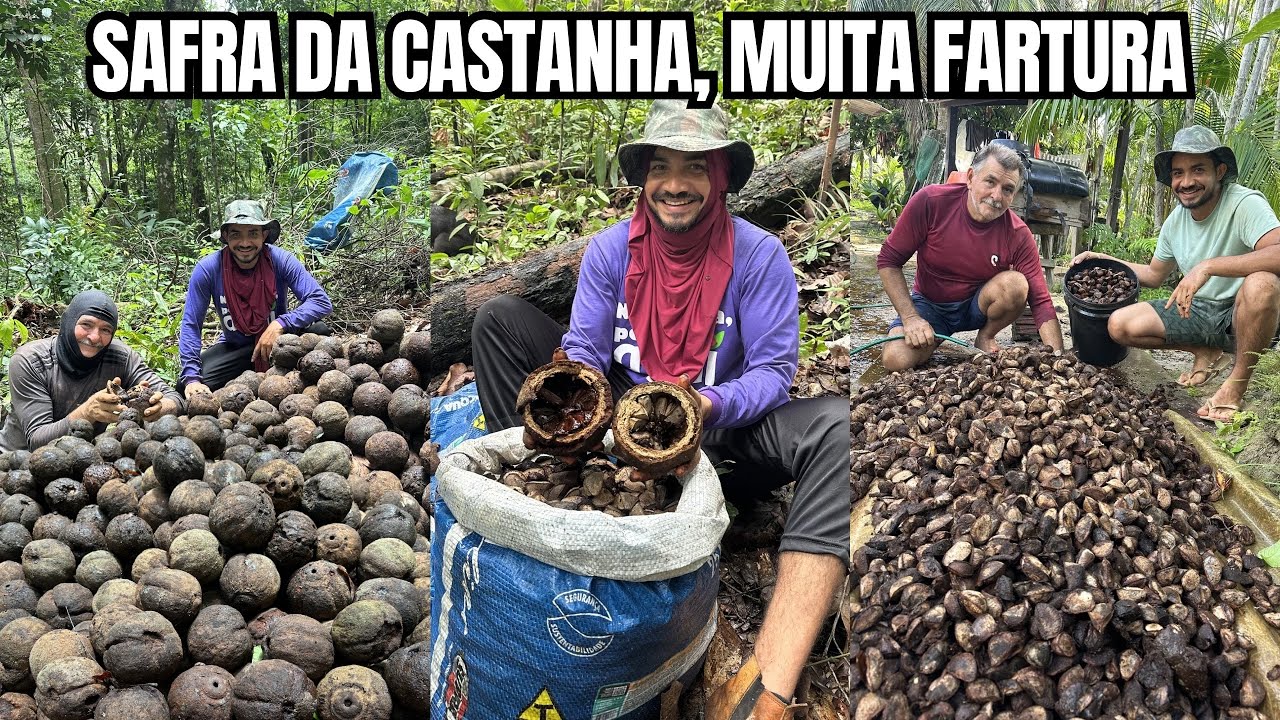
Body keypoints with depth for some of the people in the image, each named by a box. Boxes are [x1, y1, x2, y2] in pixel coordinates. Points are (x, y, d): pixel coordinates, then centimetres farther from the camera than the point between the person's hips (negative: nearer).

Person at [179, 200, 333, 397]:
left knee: (319, 331, -31)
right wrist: (191, 378, -28)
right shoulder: (207, 269, -18)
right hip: (235, 348, 1)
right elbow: (190, 325, -16)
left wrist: (280, 324, -40)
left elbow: (322, 301, -26)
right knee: (187, 388, -22)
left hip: (278, 341, -1)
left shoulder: (280, 260, -20)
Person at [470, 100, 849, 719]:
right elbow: (584, 349, -5)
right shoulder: (610, 249, -1)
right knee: (500, 317, -8)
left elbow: (773, 369, -14)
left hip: (719, 432, -2)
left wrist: (711, 406, -35)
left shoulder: (758, 254, -9)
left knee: (836, 425, -35)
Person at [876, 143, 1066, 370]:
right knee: (896, 360, -29)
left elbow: (1040, 301, -17)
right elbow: (889, 261, -14)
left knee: (1016, 284, -30)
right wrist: (910, 317, -23)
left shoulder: (1018, 234, -17)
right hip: (930, 304, -1)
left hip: (978, 305, 2)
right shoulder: (930, 202, -21)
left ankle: (985, 337, 0)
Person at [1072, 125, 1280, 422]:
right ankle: (1209, 353, 9)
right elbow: (1154, 275, 17)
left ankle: (1236, 384, -19)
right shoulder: (1175, 220, 3)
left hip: (1241, 315, -6)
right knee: (1119, 325, -10)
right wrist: (1105, 260, 7)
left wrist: (1208, 266, -44)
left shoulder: (1245, 204, -20)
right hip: (1197, 311, 6)